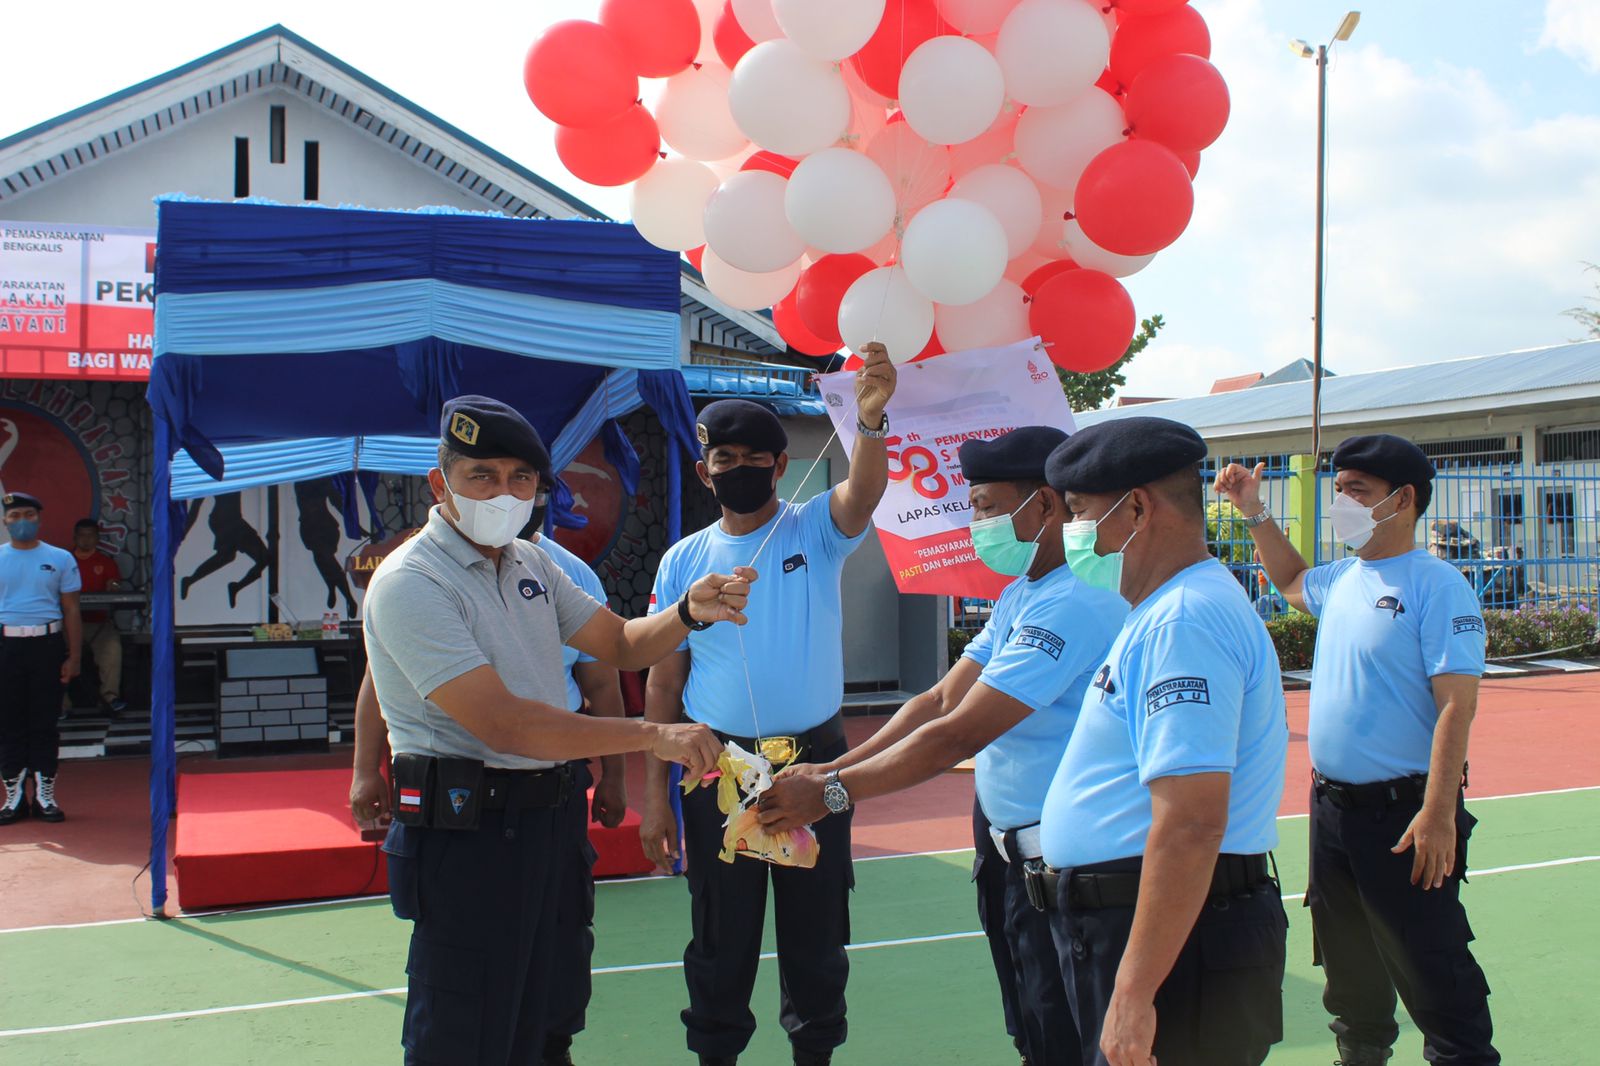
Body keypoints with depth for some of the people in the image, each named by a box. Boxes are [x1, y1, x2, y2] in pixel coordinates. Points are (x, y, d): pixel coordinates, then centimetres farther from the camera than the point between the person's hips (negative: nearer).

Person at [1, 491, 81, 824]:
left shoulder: (60, 559, 8)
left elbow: (71, 611, 6)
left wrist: (73, 657, 0)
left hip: (47, 644, -1)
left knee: (46, 722, 2)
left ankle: (45, 794, 8)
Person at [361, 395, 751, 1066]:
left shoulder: (530, 563, 11)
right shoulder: (410, 583, -17)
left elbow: (620, 644, 16)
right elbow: (504, 724, -26)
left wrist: (691, 611, -6)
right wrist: (653, 735, -27)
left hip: (545, 820, 8)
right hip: (465, 833, -8)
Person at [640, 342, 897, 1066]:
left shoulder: (814, 531, -2)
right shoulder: (684, 560, 2)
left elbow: (864, 491, -25)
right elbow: (664, 683, 3)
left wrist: (870, 419, -45)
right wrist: (655, 794, 0)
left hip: (814, 764, -1)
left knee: (816, 932, 12)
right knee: (721, 936, 12)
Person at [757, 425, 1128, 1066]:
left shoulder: (1073, 604, -23)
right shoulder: (1021, 596, 12)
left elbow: (958, 736, -25)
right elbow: (941, 701, 8)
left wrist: (831, 792, -18)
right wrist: (830, 770, -2)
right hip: (1017, 858, 10)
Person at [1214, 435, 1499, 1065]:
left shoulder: (1437, 586, -14)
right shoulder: (1343, 579, 10)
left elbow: (1456, 706, -19)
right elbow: (1292, 580, 35)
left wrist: (1438, 815, -25)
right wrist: (1255, 513, 25)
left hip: (1401, 814, -8)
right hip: (1331, 804, 8)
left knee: (1431, 970, -3)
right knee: (1348, 967, 20)